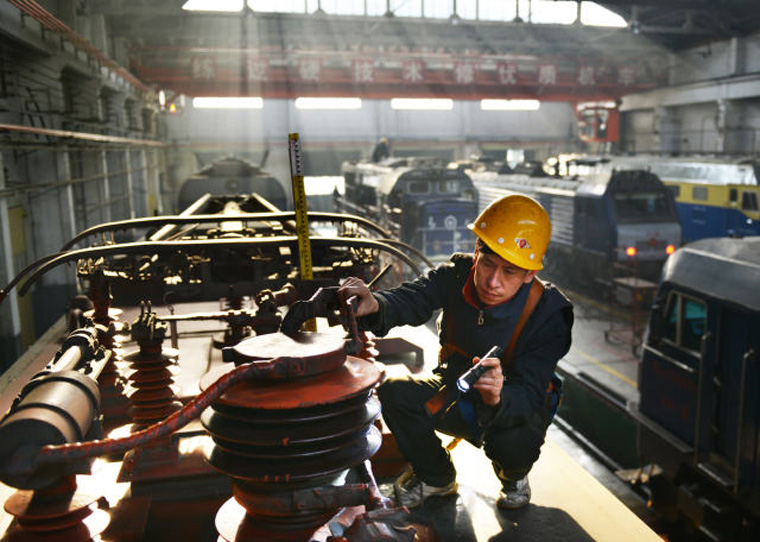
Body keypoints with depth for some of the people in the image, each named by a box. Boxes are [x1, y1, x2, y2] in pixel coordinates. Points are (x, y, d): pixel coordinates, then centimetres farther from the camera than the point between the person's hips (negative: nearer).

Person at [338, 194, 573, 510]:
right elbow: (413, 298, -35)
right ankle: (436, 477, 8)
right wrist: (375, 305, -58)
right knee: (394, 392, -20)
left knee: (512, 443, -35)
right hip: (455, 393, 3)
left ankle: (513, 476, 7)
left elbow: (530, 398, -34)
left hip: (513, 404, -3)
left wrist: (498, 398, -57)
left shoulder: (547, 313, -27)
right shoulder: (457, 275, -17)